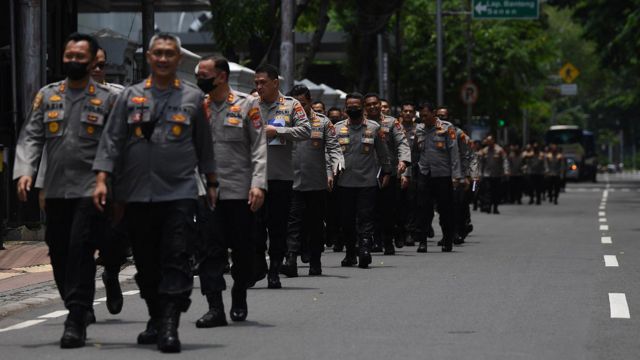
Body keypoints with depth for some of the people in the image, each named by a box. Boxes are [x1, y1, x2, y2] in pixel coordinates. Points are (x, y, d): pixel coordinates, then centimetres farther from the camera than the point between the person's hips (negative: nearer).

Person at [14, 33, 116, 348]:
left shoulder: (107, 99, 3)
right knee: (58, 253, 8)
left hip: (90, 191, -4)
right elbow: (30, 137, 7)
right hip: (55, 190, 4)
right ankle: (81, 311, 26)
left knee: (81, 251, -12)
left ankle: (76, 321, -9)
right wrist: (25, 171, -9)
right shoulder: (46, 96, 12)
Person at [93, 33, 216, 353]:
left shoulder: (193, 98, 8)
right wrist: (102, 179, -6)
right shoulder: (130, 96, 9)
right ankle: (156, 320, 22)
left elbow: (204, 145, 15)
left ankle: (170, 326, -13)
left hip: (179, 192, -2)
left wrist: (211, 183, 17)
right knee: (146, 263, 9)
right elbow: (111, 140, 4)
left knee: (176, 261, -10)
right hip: (137, 194, 2)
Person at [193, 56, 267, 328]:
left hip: (240, 191, -2)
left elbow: (259, 147, -2)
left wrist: (258, 184, -12)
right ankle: (215, 307, -7)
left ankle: (239, 300, 26)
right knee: (211, 249, -6)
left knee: (242, 249, 7)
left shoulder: (246, 105, 1)